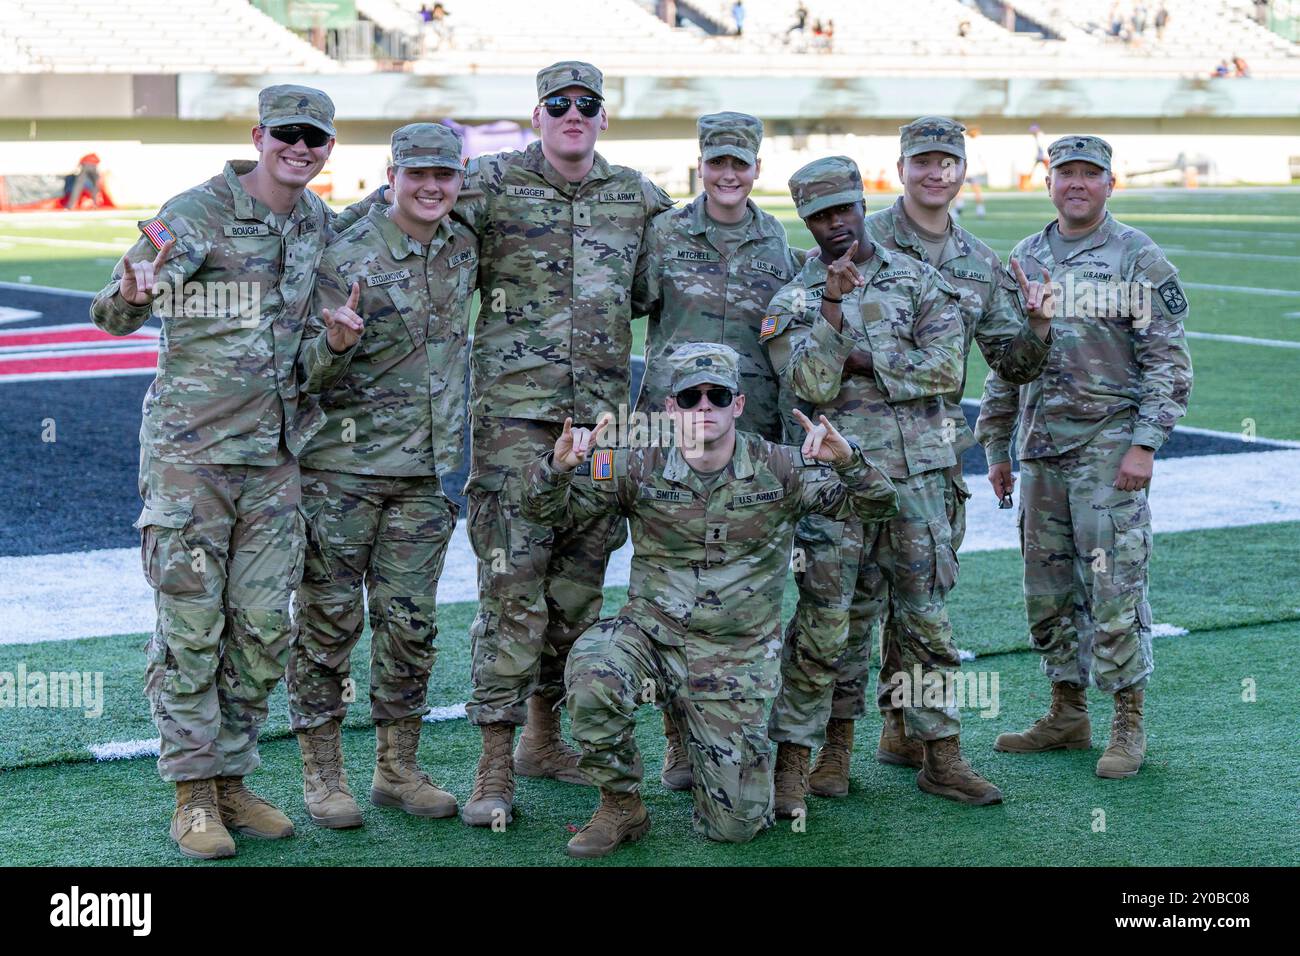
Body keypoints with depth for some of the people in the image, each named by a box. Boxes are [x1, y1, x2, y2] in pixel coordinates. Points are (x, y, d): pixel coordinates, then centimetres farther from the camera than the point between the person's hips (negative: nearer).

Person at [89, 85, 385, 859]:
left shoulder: (317, 221, 8)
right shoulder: (199, 212, -9)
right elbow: (112, 316, -11)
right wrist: (133, 294, -35)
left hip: (276, 455, 6)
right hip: (189, 450, -5)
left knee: (264, 627, 6)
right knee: (191, 628, -1)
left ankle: (232, 778, 19)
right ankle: (194, 795, 7)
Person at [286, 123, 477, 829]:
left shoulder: (463, 248, 6)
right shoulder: (346, 257, -11)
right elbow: (308, 374, -9)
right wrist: (336, 342, -29)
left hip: (422, 474, 5)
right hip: (340, 470, -5)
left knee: (410, 626, 9)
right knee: (330, 620, 1)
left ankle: (398, 770, 20)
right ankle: (322, 774, 11)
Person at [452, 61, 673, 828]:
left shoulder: (639, 197, 11)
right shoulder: (493, 184, -1)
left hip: (601, 414, 4)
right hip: (514, 412, -4)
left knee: (580, 583, 10)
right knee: (512, 584, -8)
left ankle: (544, 735, 26)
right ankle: (496, 764, -3)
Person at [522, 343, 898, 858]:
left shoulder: (780, 469, -4)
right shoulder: (641, 467, -3)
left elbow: (875, 505, -6)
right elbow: (548, 508, -3)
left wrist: (847, 460, -28)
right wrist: (559, 465, -26)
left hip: (736, 656, 0)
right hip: (651, 634, 0)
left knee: (735, 824, -5)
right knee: (591, 671, -35)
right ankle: (621, 806, -10)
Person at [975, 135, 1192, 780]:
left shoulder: (1138, 258, -2)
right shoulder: (1025, 258, 13)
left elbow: (1168, 361, -6)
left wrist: (1145, 444, -14)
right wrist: (996, 447, 17)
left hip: (1109, 445, -6)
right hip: (1040, 449, 6)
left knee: (1115, 588, -6)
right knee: (1047, 590, 10)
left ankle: (1128, 726, 4)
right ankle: (1068, 716, 22)